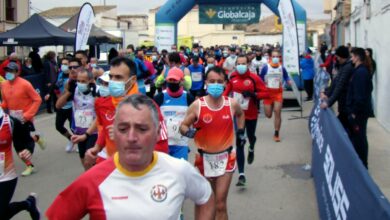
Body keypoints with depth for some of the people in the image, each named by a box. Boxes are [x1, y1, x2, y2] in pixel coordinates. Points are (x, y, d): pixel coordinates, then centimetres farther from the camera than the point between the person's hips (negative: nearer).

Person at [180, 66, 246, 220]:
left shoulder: (232, 104, -5)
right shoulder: (197, 105, -12)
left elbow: (240, 114, 19)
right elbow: (183, 126, -6)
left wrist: (240, 132, 10)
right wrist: (188, 131, -27)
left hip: (225, 157, 0)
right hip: (205, 158, 0)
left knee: (220, 204, -2)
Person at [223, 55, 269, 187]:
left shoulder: (254, 78, -14)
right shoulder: (232, 77, -4)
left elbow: (265, 93, -12)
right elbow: (227, 90, 14)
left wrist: (253, 94, -26)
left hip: (251, 115, -1)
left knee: (251, 136, 23)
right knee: (239, 143, -5)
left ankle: (251, 149, 63)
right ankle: (241, 175, -5)